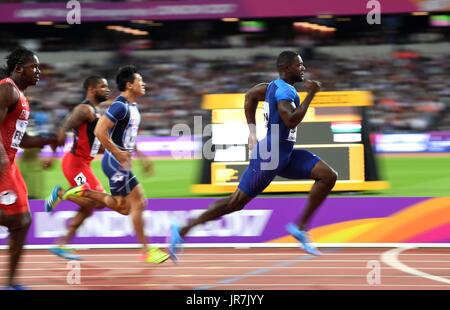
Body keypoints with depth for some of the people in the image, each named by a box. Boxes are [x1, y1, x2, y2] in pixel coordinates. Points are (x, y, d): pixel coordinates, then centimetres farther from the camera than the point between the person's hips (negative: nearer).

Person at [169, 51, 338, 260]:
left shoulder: (276, 86, 11)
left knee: (328, 176, 0)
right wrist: (310, 95, -23)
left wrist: (252, 130, 23)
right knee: (237, 202, -4)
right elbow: (291, 121, -32)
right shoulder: (284, 90, -18)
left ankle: (300, 227, 4)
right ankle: (183, 231, 4)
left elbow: (250, 95, 24)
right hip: (270, 155, -10)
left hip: (285, 154, 10)